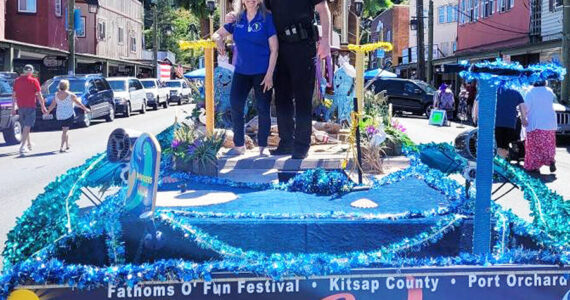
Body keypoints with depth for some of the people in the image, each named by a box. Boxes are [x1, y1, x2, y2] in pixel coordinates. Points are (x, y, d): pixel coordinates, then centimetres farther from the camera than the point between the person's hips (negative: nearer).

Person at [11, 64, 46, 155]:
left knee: (25, 126, 18)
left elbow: (14, 95, 7)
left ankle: (29, 144, 30)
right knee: (27, 127, -6)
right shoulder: (34, 81, -7)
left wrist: (13, 107, 13)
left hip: (20, 107, 5)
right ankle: (22, 147, -15)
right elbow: (39, 95, -7)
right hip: (30, 107, -5)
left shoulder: (17, 81, 5)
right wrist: (43, 107, 1)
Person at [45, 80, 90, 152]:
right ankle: (62, 147, -14)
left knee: (65, 130, 20)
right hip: (69, 115, -4)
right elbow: (79, 103, 0)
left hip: (59, 115, 4)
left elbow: (52, 105, 9)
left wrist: (48, 112, 25)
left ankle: (67, 145, 28)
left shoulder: (56, 95, 3)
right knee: (65, 131, -6)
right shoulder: (71, 95, -8)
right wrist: (85, 109, 12)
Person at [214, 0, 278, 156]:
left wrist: (269, 75, -13)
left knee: (263, 109, 0)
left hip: (262, 72, -3)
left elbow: (274, 49, -8)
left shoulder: (267, 18, -7)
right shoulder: (237, 19, 4)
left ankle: (262, 147, 14)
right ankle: (239, 145, 10)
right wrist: (219, 40, -12)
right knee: (235, 105, -4)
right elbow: (217, 34, 14)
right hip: (241, 71, 4)